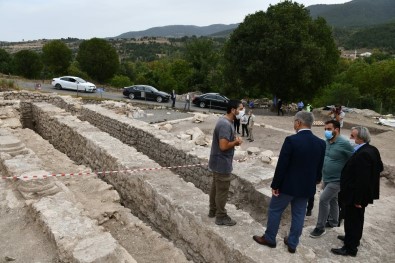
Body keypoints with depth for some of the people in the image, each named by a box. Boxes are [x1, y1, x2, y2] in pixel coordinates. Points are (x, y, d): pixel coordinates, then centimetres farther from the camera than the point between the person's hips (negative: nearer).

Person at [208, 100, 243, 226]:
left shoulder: (226, 121, 8)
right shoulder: (226, 124, -25)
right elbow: (223, 146, -29)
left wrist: (235, 140, 1)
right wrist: (236, 142, -13)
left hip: (218, 162, 10)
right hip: (222, 164, -10)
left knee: (215, 187, 21)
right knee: (222, 191, 3)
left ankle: (213, 210, 36)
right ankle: (221, 217, 17)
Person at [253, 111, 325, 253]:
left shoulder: (291, 140, -21)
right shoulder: (321, 143, -3)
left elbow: (281, 165, -19)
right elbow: (319, 167, 6)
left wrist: (275, 185, -9)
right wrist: (315, 181, 22)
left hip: (288, 184, -5)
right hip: (306, 186, 5)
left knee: (275, 210, 13)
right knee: (298, 215, 16)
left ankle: (269, 238, 27)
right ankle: (292, 243, 29)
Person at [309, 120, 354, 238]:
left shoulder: (344, 143, -21)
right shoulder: (327, 142, 1)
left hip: (337, 180, -7)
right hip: (326, 179, 7)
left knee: (323, 199, -10)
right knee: (331, 200, 21)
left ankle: (320, 227, 4)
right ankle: (333, 221, 40)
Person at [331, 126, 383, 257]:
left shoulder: (363, 154, -30)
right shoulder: (372, 150, 1)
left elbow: (362, 180, -29)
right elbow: (379, 167, 15)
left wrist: (357, 199, -23)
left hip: (354, 195, -10)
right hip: (363, 194, 10)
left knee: (352, 220, 5)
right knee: (356, 219, 25)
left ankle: (350, 248, 20)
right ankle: (353, 238, 44)